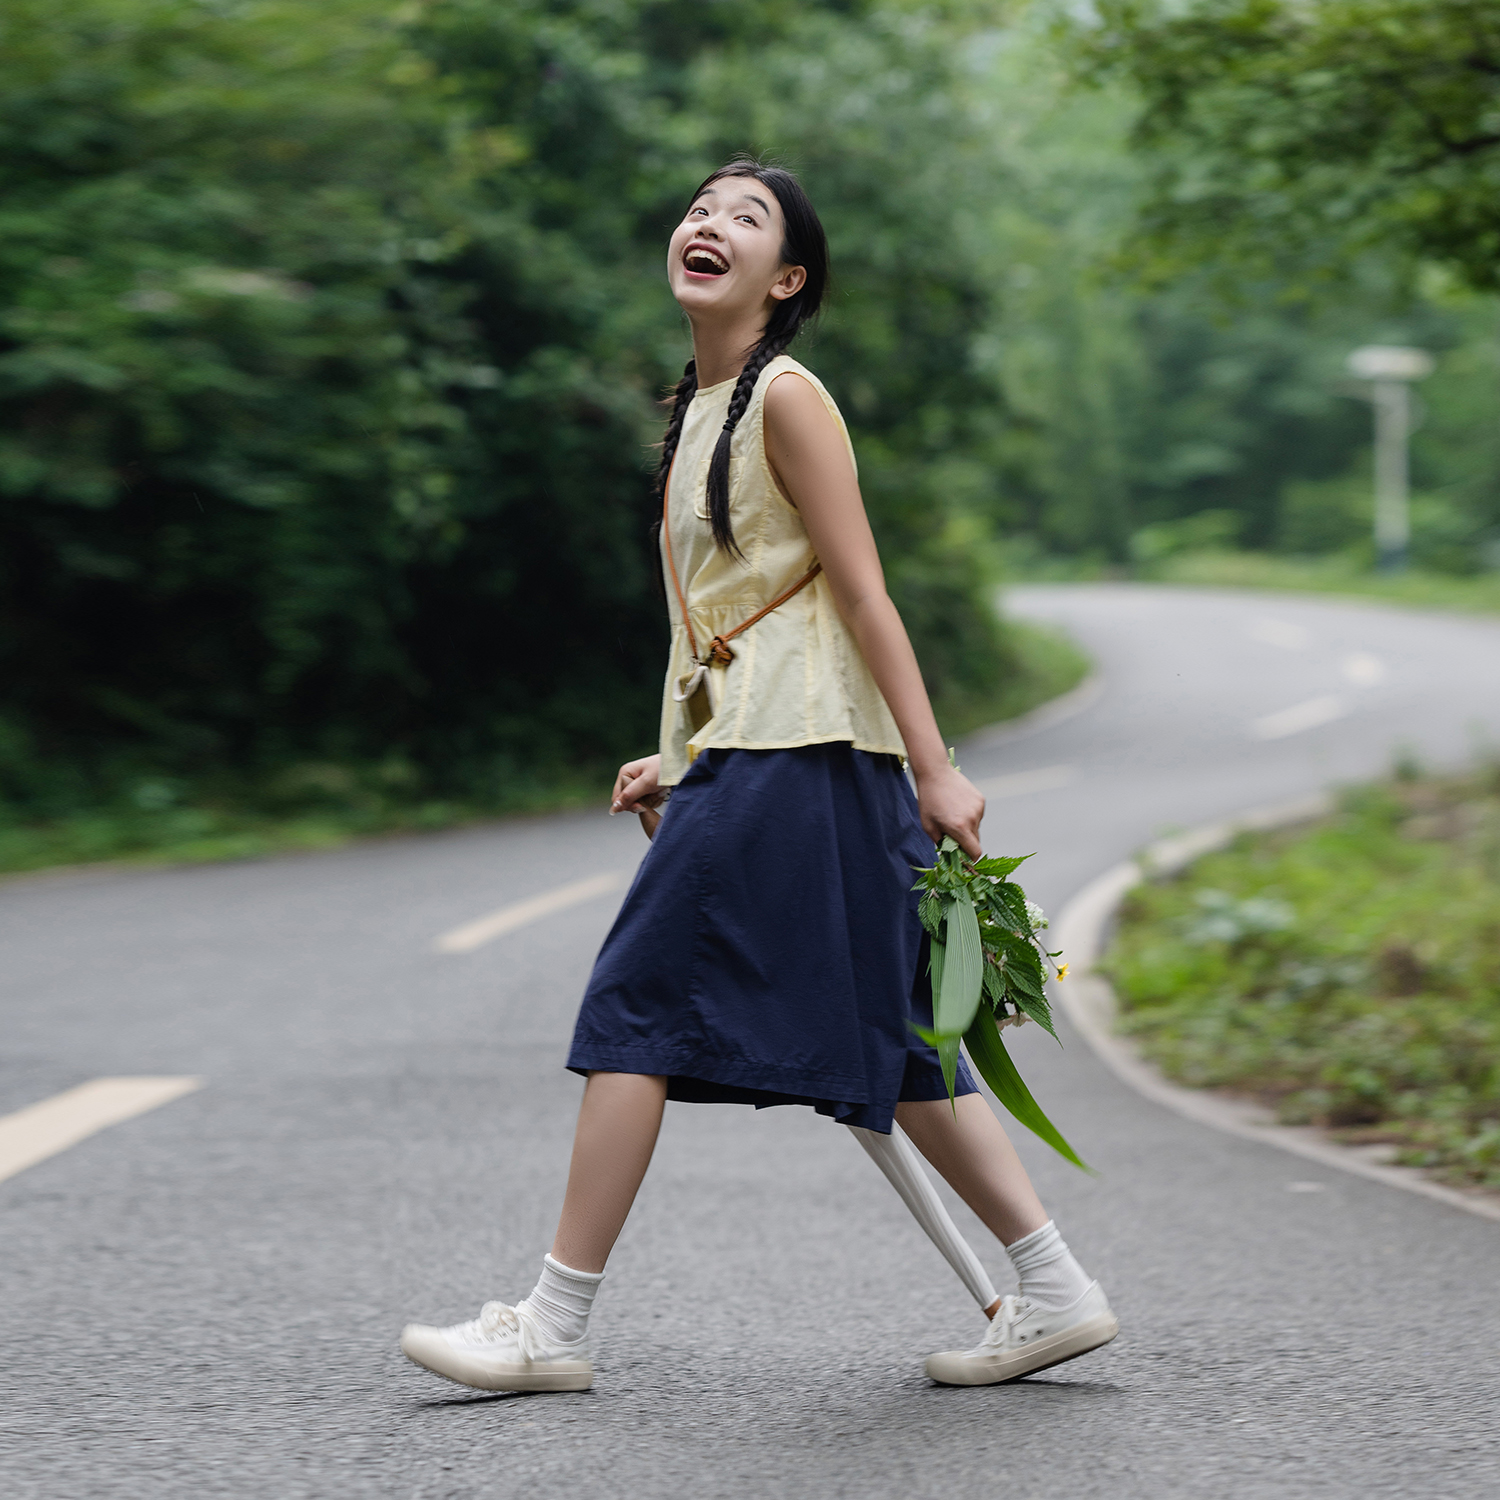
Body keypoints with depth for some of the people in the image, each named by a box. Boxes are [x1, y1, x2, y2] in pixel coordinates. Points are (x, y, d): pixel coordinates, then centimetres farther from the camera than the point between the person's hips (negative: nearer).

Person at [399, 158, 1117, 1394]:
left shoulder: (786, 398, -9)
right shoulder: (702, 411, 18)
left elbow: (861, 595, -13)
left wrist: (935, 769, -15)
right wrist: (680, 760, 20)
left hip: (791, 765, -9)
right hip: (740, 757, 9)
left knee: (635, 1005, -6)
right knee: (886, 1045, 9)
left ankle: (556, 1326, -1)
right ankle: (1055, 1290, 11)